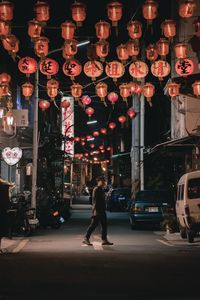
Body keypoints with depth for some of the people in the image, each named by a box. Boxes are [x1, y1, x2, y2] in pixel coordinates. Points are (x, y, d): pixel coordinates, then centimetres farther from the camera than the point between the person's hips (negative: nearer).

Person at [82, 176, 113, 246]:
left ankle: (104, 240, 11)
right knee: (93, 225, -7)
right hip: (97, 211, -10)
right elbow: (95, 201, -19)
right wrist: (95, 211, -24)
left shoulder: (101, 190, 18)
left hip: (102, 211, 10)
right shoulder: (96, 189, -12)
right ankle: (86, 239, -1)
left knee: (104, 225, 8)